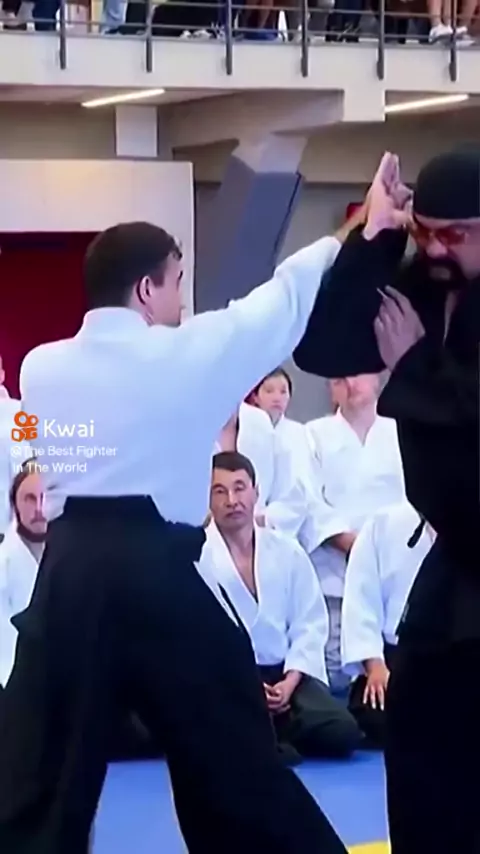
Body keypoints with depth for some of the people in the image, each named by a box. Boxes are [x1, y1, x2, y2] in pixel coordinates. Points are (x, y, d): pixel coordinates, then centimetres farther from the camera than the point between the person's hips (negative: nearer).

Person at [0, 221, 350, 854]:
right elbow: (285, 300, 9)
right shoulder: (186, 353, -4)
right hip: (154, 575, -4)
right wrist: (345, 240, 24)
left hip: (69, 572, 4)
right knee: (236, 764, 10)